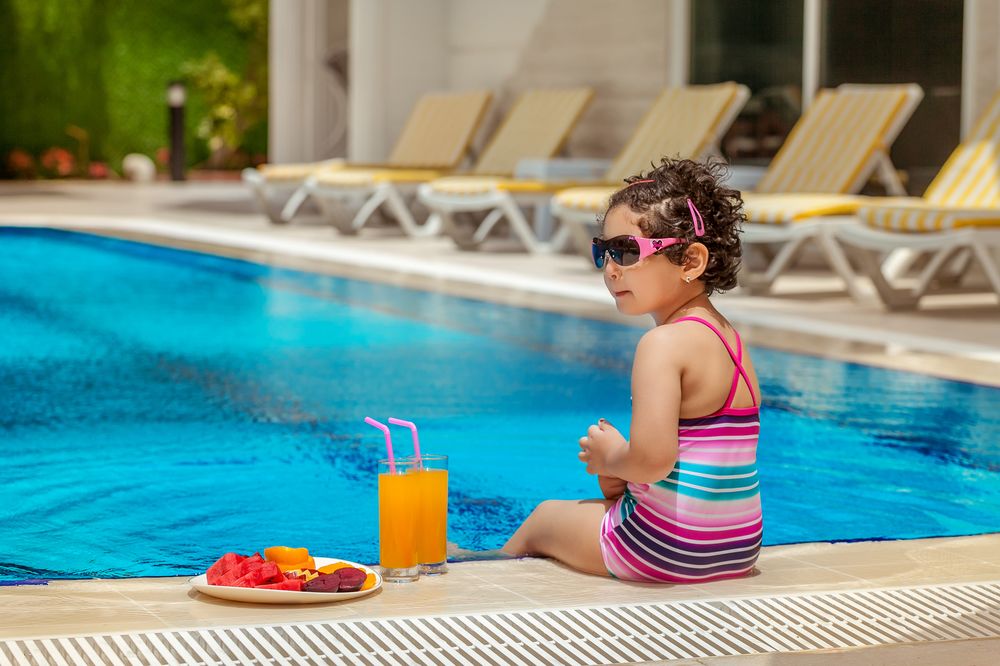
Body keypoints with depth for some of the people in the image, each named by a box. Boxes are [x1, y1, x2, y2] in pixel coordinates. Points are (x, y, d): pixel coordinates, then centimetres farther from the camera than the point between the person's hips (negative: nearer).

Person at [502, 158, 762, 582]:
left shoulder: (664, 344, -19)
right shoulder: (729, 338, 8)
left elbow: (652, 459, -30)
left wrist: (610, 457, -10)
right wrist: (620, 477, 5)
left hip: (667, 548, -8)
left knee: (545, 518, 21)